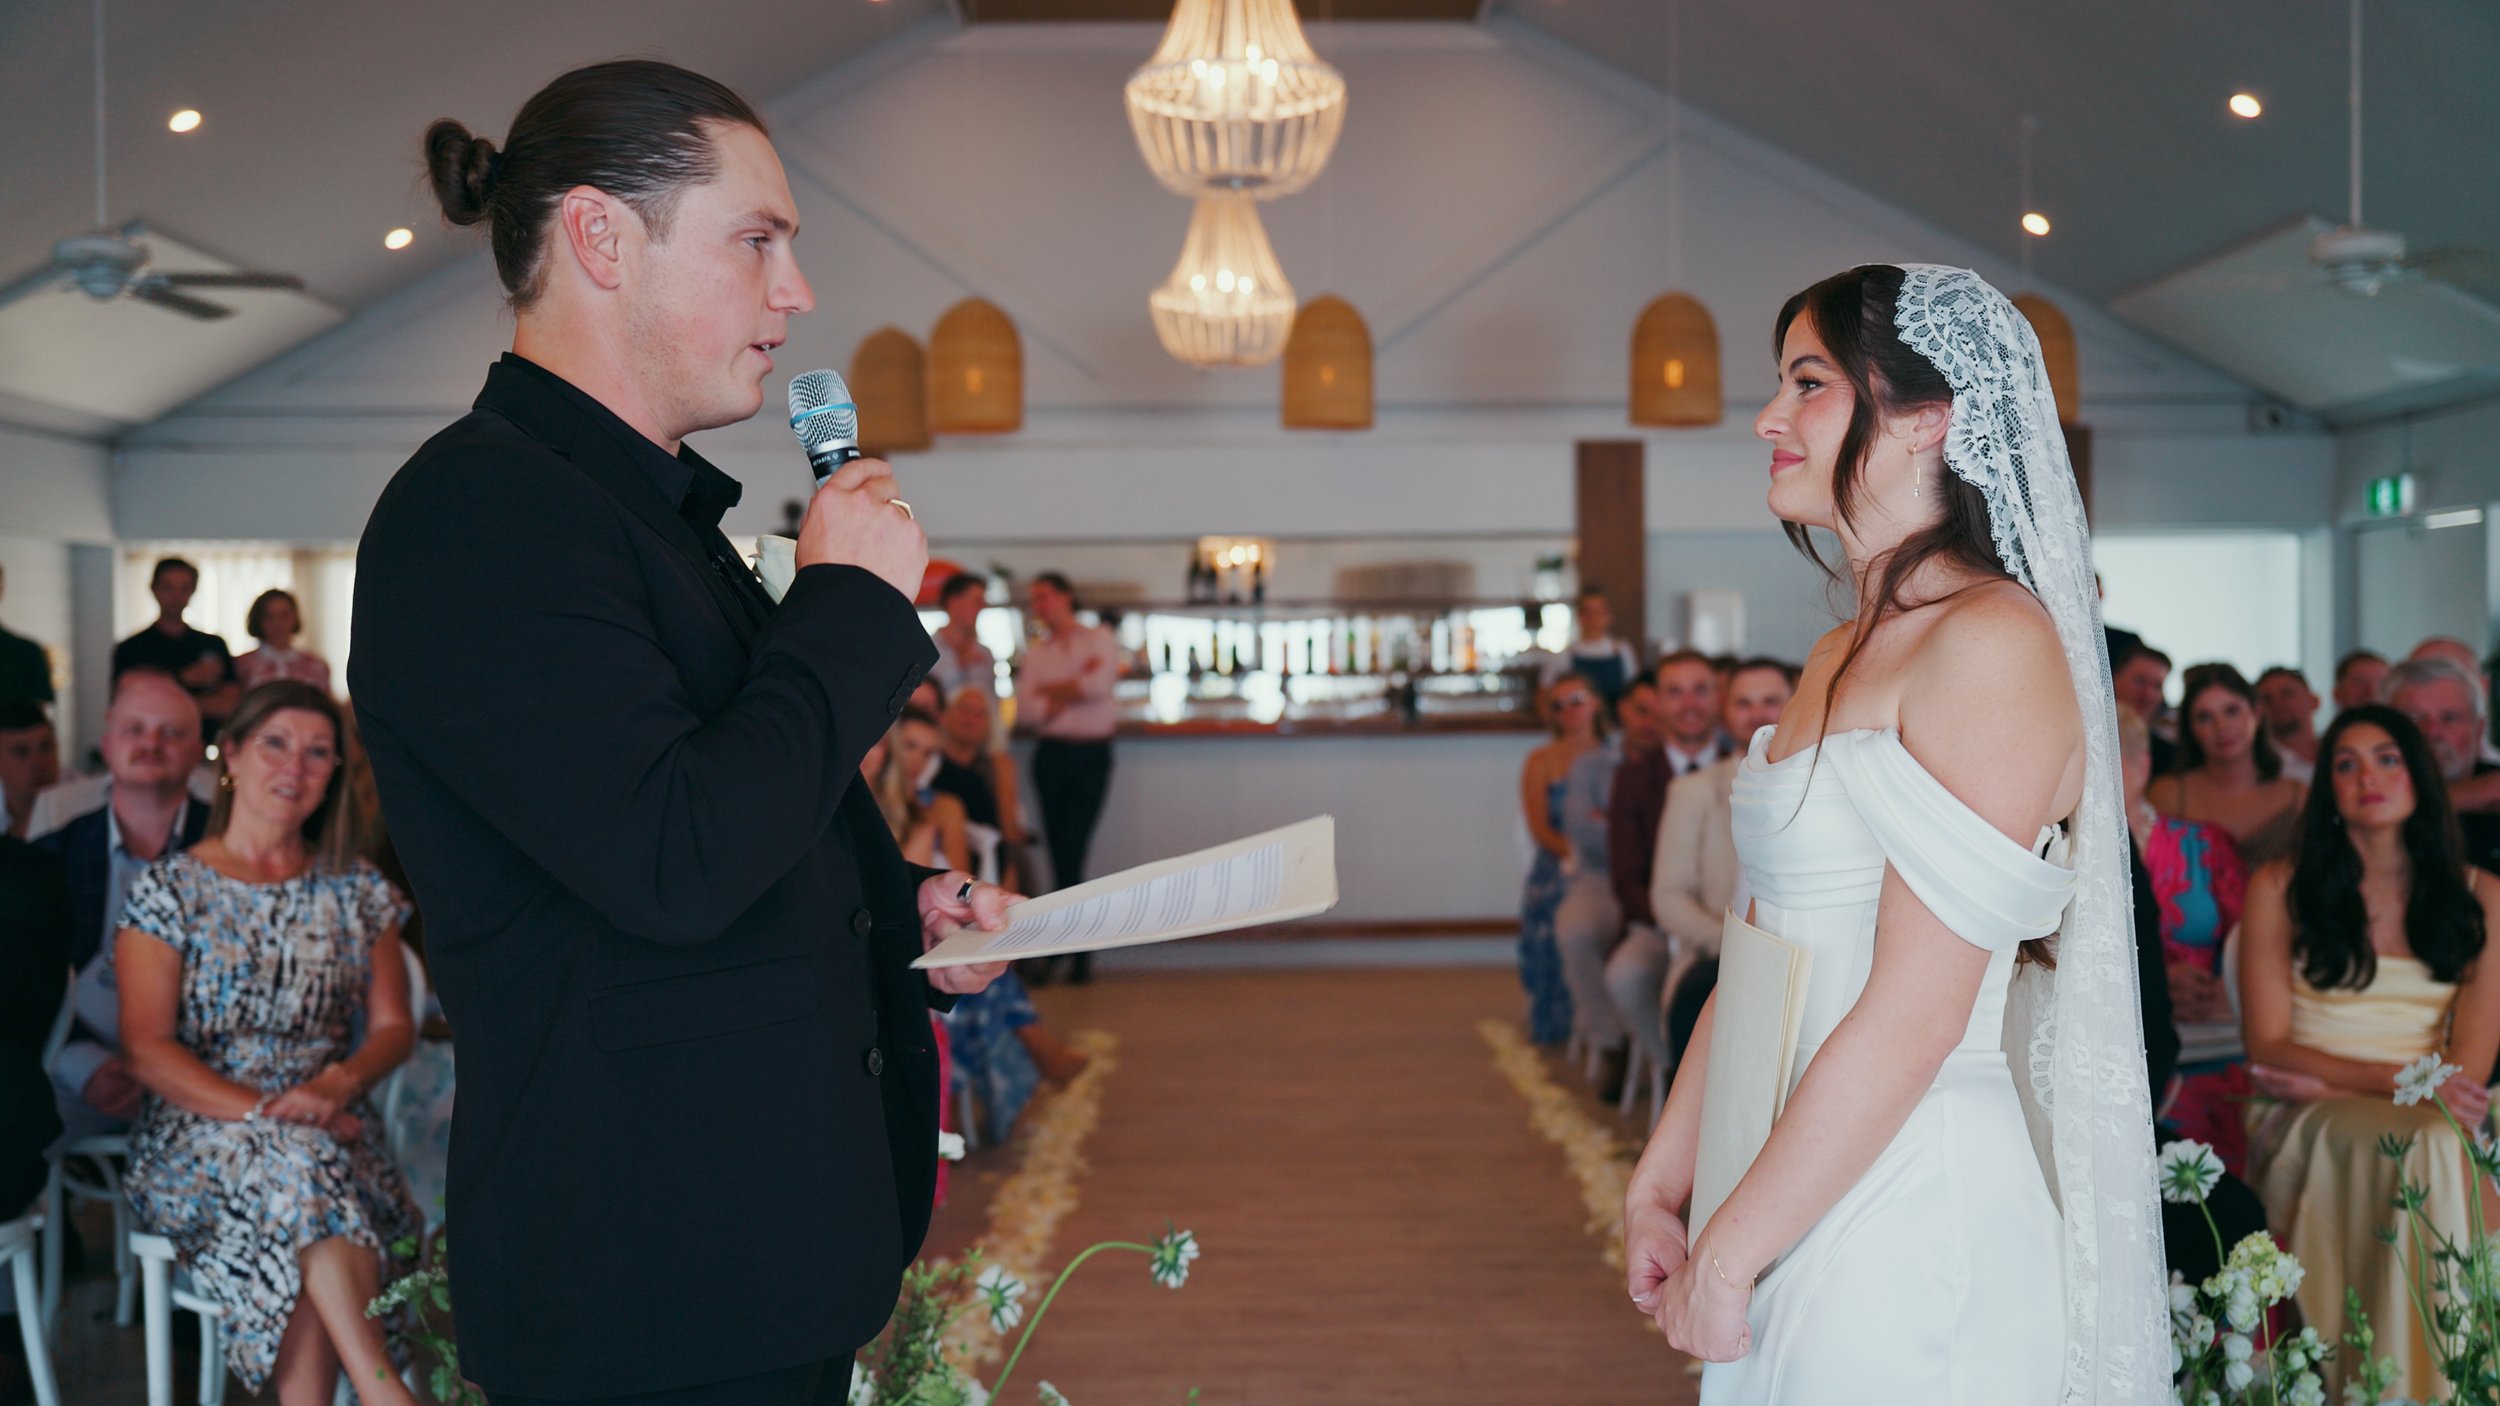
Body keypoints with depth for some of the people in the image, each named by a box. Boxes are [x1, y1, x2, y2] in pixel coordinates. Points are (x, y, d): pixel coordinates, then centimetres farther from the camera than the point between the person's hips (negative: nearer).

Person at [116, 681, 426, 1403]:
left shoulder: (358, 891, 14)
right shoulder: (168, 889, 5)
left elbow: (394, 1027, 10)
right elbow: (147, 1047, -4)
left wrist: (339, 1082, -14)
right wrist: (263, 1112, -18)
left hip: (329, 1130, 2)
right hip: (199, 1137, -2)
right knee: (298, 1164, -37)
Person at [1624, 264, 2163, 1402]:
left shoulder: (1995, 642, -15)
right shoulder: (1840, 657, 12)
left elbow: (1914, 1016, -20)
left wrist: (1726, 1257, -15)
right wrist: (1657, 1189, 9)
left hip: (1911, 1215, -8)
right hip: (1794, 1201, 8)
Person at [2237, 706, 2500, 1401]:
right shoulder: (2279, 889, 6)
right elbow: (2268, 1050, -2)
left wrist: (2330, 1082, -10)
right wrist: (2396, 1080, -15)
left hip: (2431, 1122, 2)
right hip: (2305, 1131, -2)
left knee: (2439, 1139, -34)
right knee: (2417, 1141, -33)